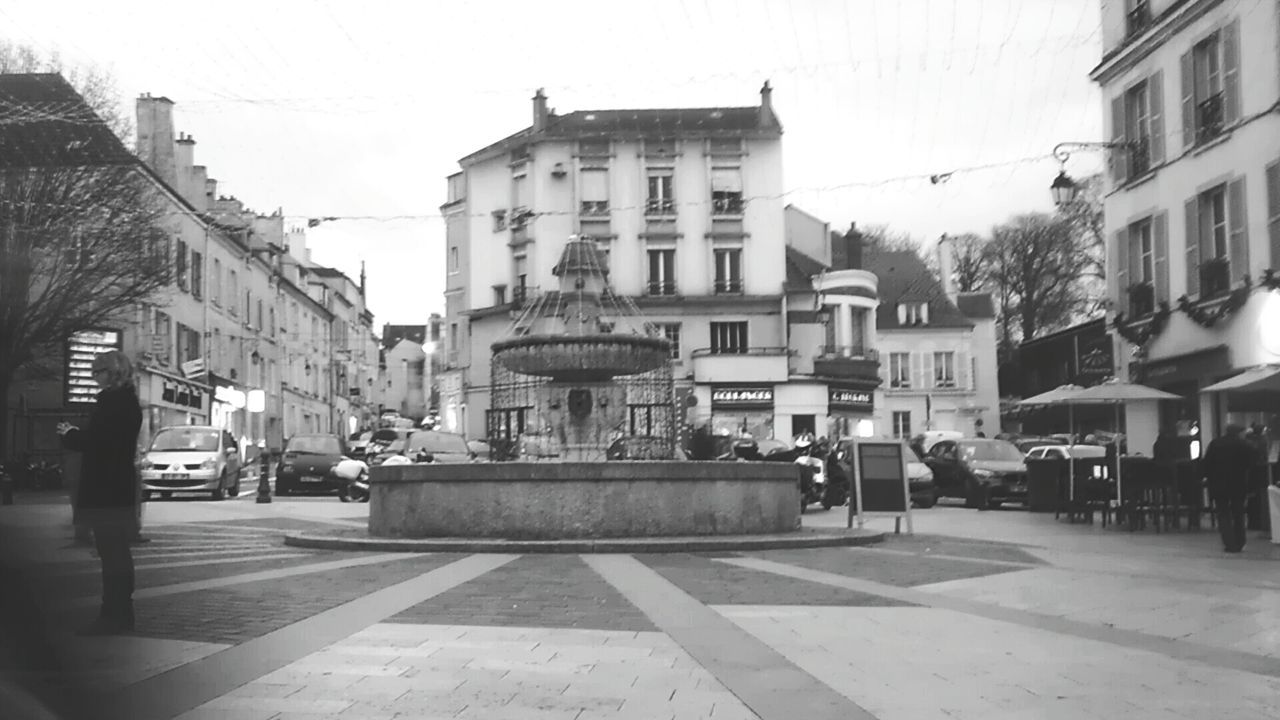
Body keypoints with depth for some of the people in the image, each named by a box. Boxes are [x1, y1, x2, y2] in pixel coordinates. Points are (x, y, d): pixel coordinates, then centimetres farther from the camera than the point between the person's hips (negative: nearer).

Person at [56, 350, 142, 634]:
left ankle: (113, 616, -5)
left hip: (105, 490, -10)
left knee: (111, 553, -7)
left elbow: (93, 442, -20)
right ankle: (121, 614, 21)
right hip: (119, 488, 10)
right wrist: (75, 434, 14)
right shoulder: (128, 401, 14)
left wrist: (69, 434, -3)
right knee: (118, 553, 14)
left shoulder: (112, 401, -16)